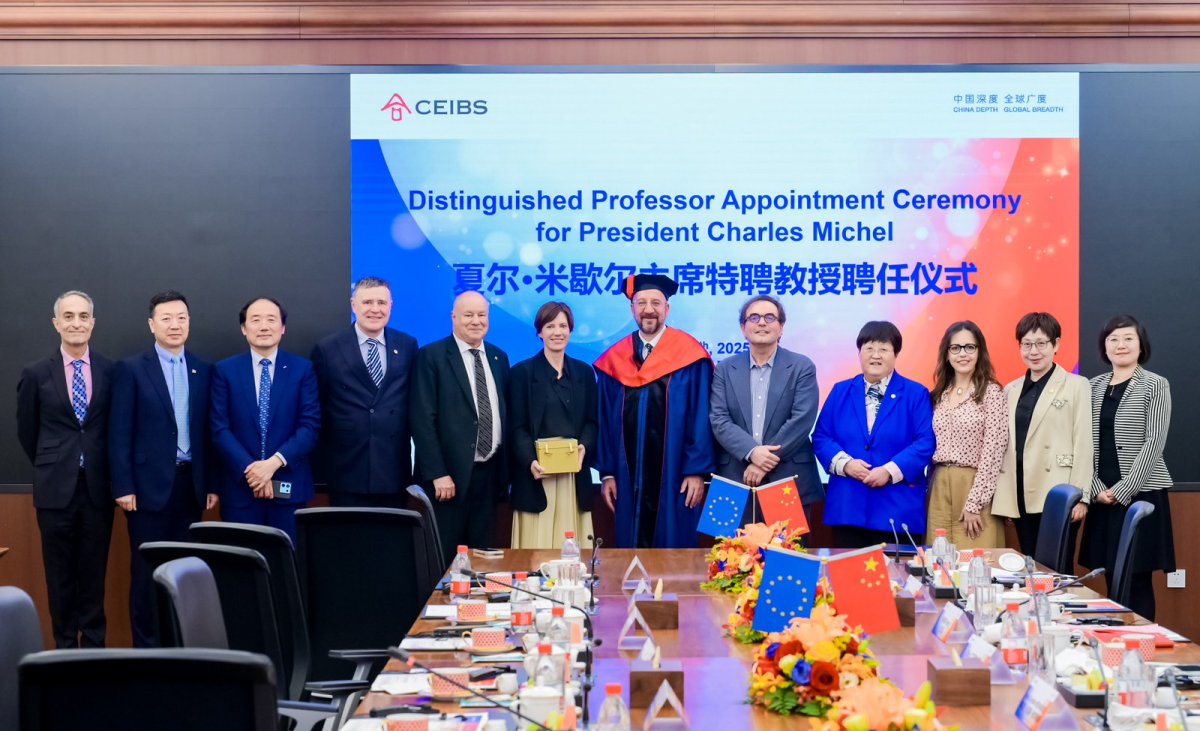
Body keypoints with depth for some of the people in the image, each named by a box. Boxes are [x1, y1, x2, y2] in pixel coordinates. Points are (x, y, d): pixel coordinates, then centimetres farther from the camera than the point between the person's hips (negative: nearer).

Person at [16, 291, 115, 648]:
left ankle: (94, 647, 16)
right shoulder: (36, 373, -1)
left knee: (94, 575, 7)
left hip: (98, 488, 0)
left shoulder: (111, 371, 0)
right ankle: (65, 646, 16)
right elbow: (26, 431, 10)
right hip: (56, 489, 0)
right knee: (60, 576, 7)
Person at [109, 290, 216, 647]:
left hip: (190, 483, 3)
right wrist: (123, 486, -10)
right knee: (147, 568, 2)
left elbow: (209, 430, 10)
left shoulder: (204, 370, 9)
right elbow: (119, 433, -5)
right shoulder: (130, 369, -2)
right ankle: (146, 645, 10)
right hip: (149, 483, -3)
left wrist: (212, 483, 6)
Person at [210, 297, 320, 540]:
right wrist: (249, 468, -14)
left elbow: (310, 425, -3)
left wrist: (275, 462, -15)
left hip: (288, 486, 0)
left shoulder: (303, 369, 4)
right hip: (239, 486, 0)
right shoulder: (225, 370, 4)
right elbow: (220, 429, -2)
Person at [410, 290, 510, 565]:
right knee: (444, 560, 0)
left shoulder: (499, 357, 12)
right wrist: (437, 473, -16)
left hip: (490, 474, 5)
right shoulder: (431, 356, -5)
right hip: (450, 475, -5)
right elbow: (423, 420, -11)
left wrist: (505, 469, 9)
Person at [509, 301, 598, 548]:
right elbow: (517, 426, -3)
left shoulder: (584, 372, 13)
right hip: (538, 475, -3)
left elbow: (592, 421, 10)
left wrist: (584, 447, -11)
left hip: (574, 475, 3)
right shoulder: (522, 371, 2)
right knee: (538, 546, -4)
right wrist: (530, 461, -20)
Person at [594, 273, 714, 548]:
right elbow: (605, 419, 9)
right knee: (632, 548, 7)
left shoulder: (690, 356, -3)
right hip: (629, 478, 3)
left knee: (673, 547, 2)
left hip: (675, 477, -3)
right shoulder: (613, 360, 7)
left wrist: (696, 471, -10)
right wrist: (607, 472, 5)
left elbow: (700, 416, -6)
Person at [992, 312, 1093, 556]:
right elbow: (1004, 444, 13)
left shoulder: (1076, 385, 0)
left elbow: (1083, 443, -5)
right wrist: (1003, 499, 8)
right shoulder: (1011, 390, 15)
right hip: (1019, 495, 5)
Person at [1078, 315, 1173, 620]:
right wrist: (1096, 488, -5)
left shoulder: (1155, 385, -2)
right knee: (1111, 578, 6)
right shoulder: (1095, 386, 11)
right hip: (1102, 496, 4)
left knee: (1137, 580, -4)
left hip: (1140, 493, -4)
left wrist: (1122, 490, -14)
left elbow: (1153, 443, -9)